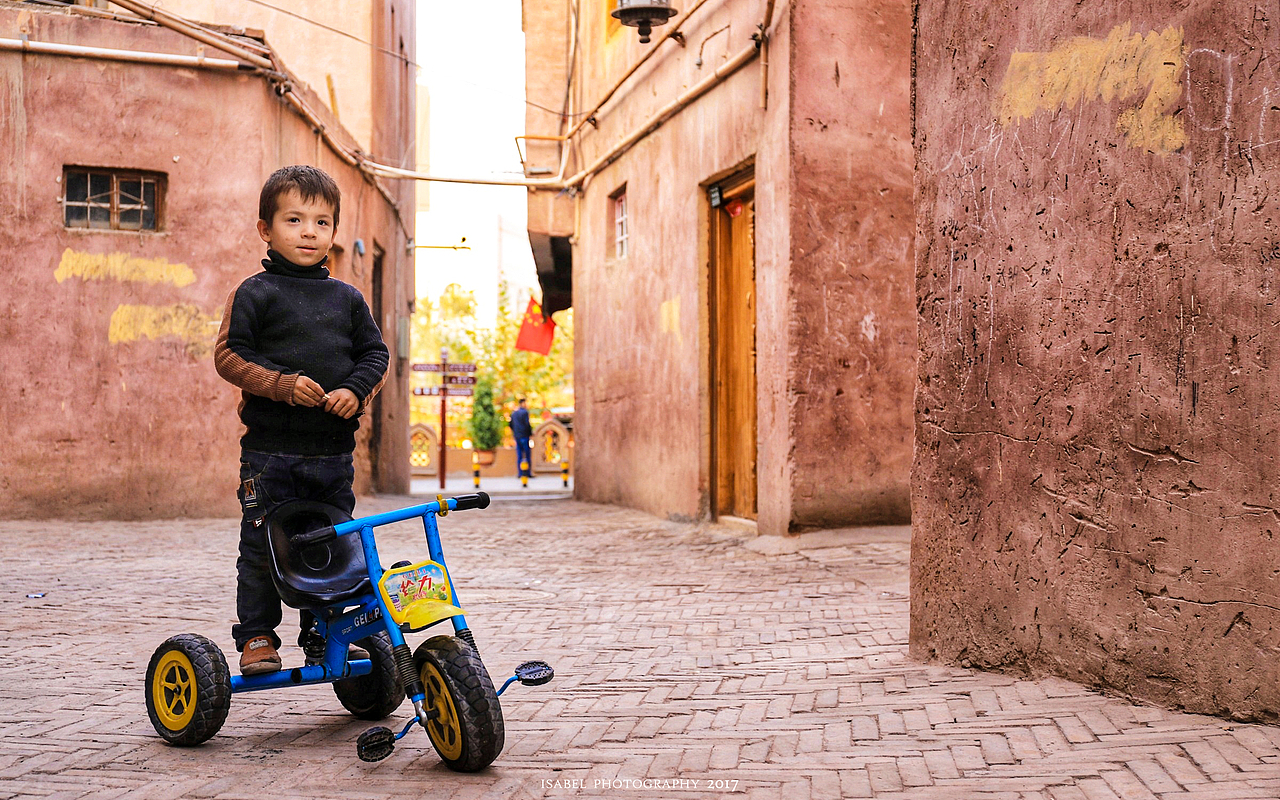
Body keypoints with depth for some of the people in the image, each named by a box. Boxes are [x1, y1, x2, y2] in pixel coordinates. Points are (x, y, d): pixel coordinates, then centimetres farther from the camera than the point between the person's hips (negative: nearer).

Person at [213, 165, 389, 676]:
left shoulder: (347, 298, 11)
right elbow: (229, 354, -4)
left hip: (334, 447, 4)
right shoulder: (255, 294, 0)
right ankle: (256, 636, 16)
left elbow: (375, 352, 12)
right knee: (262, 546, 1)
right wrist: (281, 385, -17)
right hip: (270, 447, -3)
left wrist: (356, 390, -7)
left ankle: (322, 637, 22)